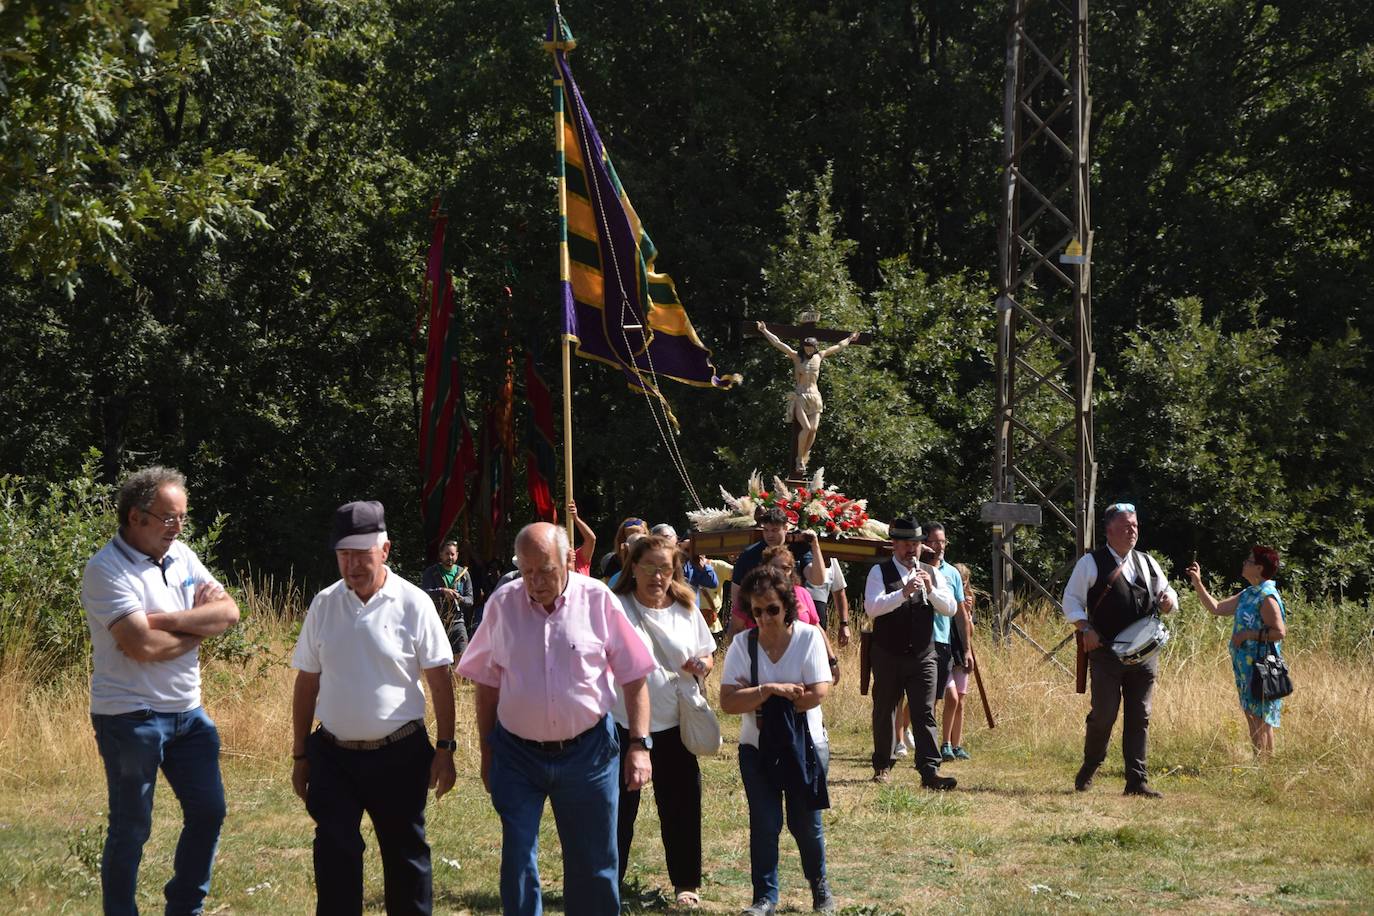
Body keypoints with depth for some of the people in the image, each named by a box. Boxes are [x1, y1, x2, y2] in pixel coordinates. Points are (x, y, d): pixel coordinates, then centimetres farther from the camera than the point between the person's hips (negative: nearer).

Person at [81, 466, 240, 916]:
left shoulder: (180, 555, 7)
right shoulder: (107, 570, -16)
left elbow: (229, 612, -3)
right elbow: (143, 646, -25)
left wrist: (166, 619, -17)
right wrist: (200, 624, -8)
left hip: (188, 712, 7)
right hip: (131, 717, -7)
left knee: (208, 811, 11)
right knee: (131, 828, 1)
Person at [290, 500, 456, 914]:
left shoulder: (413, 604, -7)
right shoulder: (324, 604, 2)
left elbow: (440, 681, -4)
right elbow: (306, 683, 8)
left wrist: (444, 749, -6)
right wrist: (300, 755, 9)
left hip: (399, 754, -2)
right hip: (333, 755, 2)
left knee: (405, 854, 9)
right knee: (334, 857, 0)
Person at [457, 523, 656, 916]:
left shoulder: (599, 600, -6)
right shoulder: (502, 604, -1)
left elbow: (634, 679, -2)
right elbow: (487, 685, 8)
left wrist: (639, 745, -7)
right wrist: (487, 753, 8)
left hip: (586, 751, -1)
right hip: (517, 753, 1)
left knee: (593, 863, 8)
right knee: (517, 865, -1)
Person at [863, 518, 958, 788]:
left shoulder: (931, 573, 11)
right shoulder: (879, 572, -1)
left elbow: (950, 609, 2)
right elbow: (871, 607, -16)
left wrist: (931, 589, -15)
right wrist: (903, 593, -28)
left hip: (922, 655, 2)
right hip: (888, 655, -2)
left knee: (925, 714, -7)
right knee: (884, 712, 11)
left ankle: (930, 771, -14)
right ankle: (882, 766, 26)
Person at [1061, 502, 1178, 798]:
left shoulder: (1147, 563, 15)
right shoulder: (1091, 563, 0)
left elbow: (1167, 593, 22)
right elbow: (1071, 600, -1)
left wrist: (1169, 600, -2)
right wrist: (1086, 629, -15)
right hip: (1106, 652, -4)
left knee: (1139, 717, 4)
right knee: (1104, 714, -4)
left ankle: (1137, 780, 7)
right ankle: (1088, 769, 19)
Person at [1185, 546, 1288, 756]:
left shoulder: (1267, 597, -15)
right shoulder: (1247, 594, 13)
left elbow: (1279, 632, -22)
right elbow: (1217, 608, 18)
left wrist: (1247, 634, -17)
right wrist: (1197, 582, 13)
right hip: (1246, 667, 10)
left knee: (1261, 720, -6)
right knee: (1252, 718, 13)